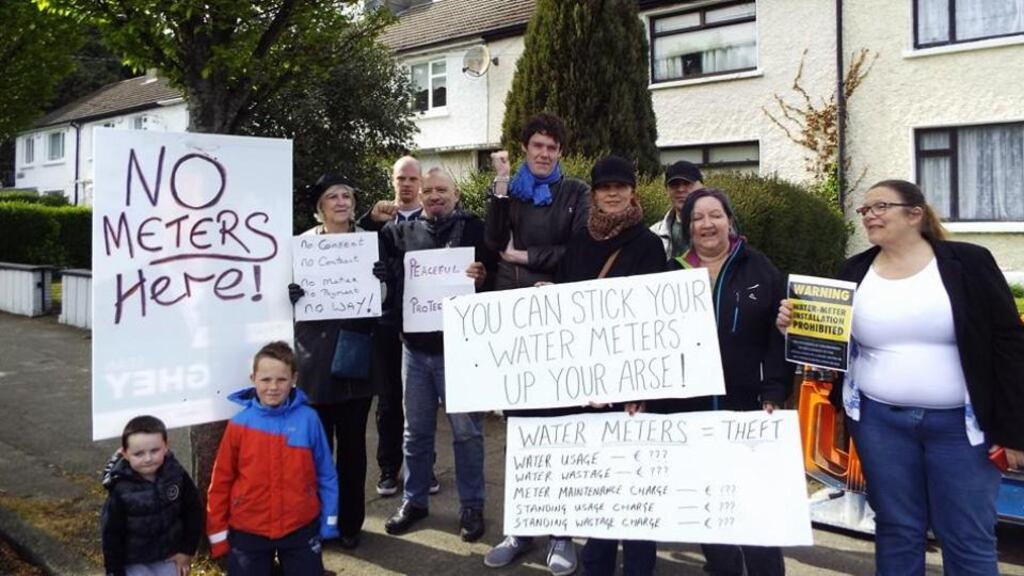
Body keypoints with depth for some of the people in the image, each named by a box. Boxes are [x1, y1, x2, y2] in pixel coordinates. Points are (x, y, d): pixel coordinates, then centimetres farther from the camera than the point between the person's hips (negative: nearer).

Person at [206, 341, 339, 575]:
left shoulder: (308, 418, -8)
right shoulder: (239, 424, -8)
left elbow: (325, 473, -1)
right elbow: (221, 480, -1)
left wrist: (329, 521, 1)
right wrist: (218, 531, 1)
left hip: (300, 528, 0)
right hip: (248, 531, 0)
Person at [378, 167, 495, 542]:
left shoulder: (475, 230, -2)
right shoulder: (403, 232, 8)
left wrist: (483, 278, -28)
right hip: (415, 347, 4)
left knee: (466, 432, 5)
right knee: (416, 431, 15)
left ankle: (471, 506, 18)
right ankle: (414, 501, 28)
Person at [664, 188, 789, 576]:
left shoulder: (760, 271, 4)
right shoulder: (671, 275, 7)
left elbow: (778, 337, -1)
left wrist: (774, 394, -10)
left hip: (747, 410, -1)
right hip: (686, 411, 2)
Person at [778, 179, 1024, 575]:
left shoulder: (968, 263, -4)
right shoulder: (854, 272, 5)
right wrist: (797, 326, -10)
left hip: (959, 423, -2)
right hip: (879, 422, 3)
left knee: (969, 538, 6)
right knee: (897, 531, 13)